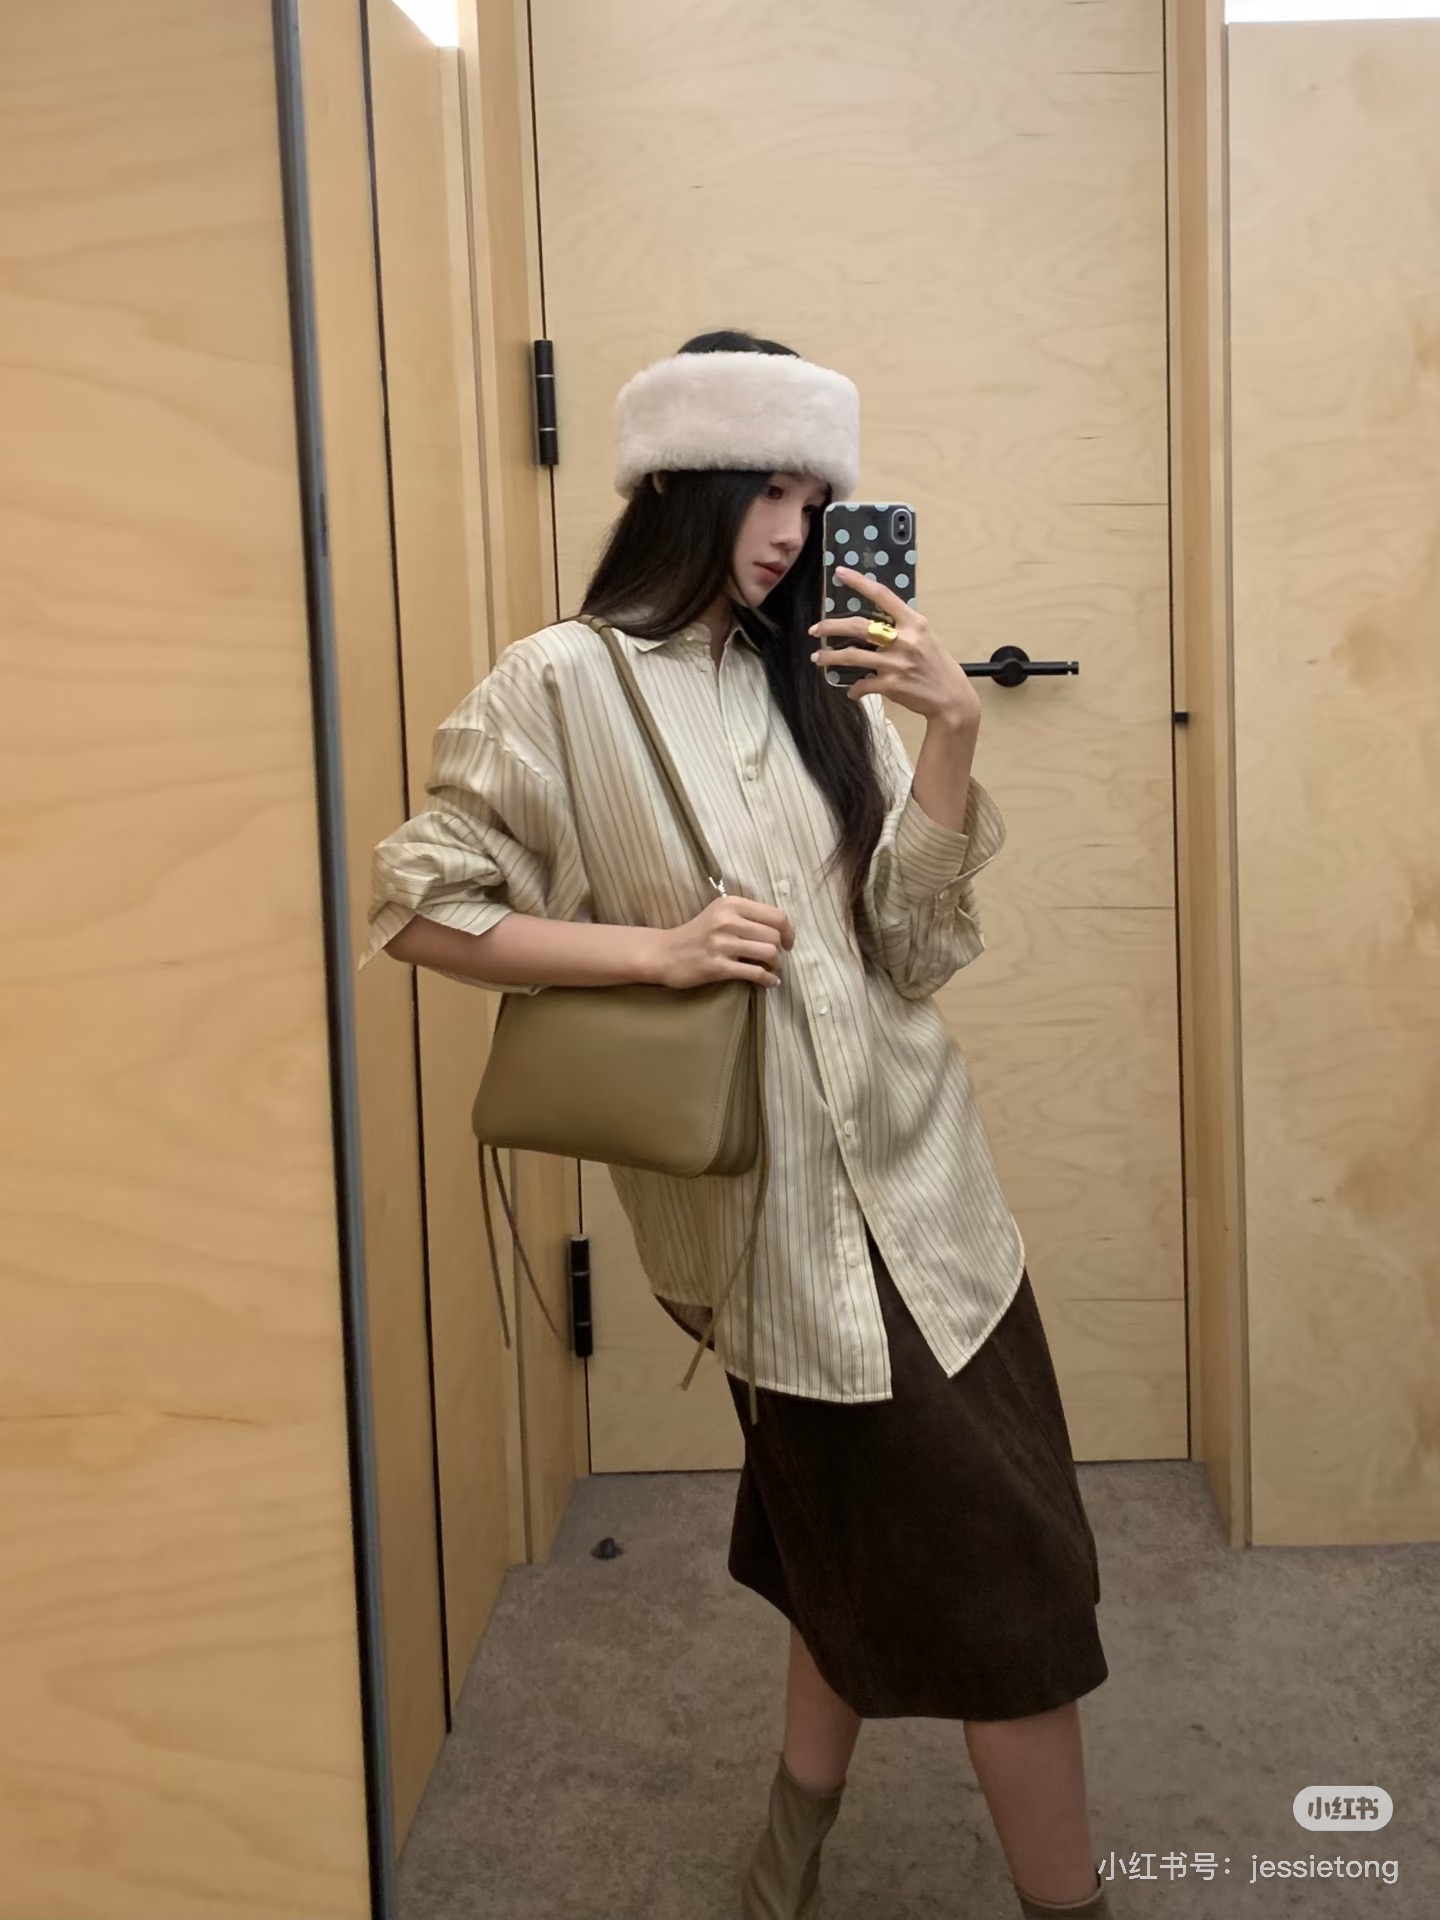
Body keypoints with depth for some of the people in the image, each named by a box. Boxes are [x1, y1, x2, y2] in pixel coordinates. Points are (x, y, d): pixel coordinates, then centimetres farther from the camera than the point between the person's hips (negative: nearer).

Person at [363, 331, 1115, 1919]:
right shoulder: (561, 683, -7)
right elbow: (417, 903, -8)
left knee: (882, 1562, 17)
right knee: (993, 1579, 2)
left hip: (913, 1175, 6)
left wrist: (952, 731, -11)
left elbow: (917, 946, 2)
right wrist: (655, 947, -17)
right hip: (777, 1195, -6)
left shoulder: (813, 682, 8)